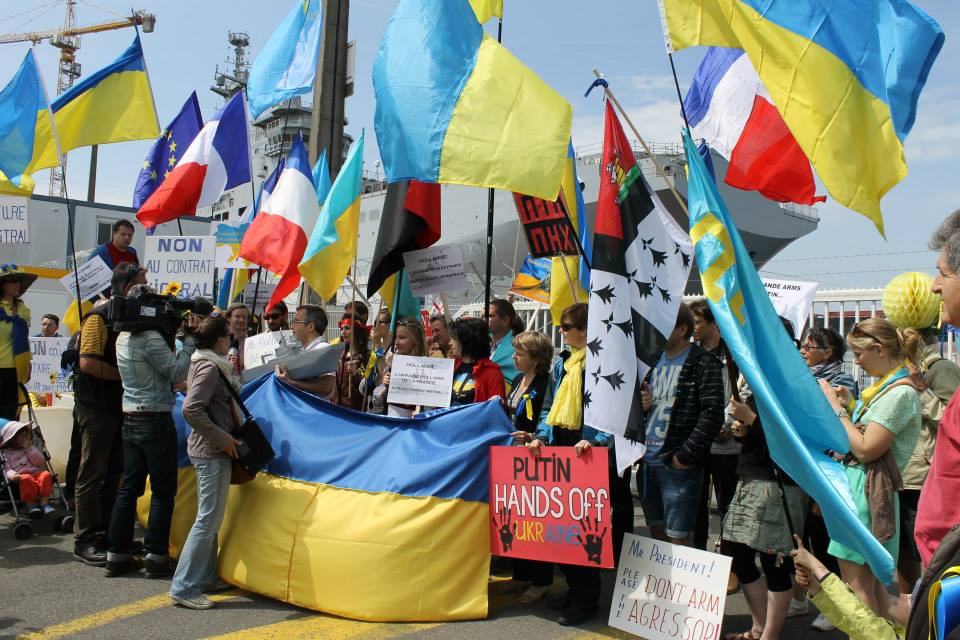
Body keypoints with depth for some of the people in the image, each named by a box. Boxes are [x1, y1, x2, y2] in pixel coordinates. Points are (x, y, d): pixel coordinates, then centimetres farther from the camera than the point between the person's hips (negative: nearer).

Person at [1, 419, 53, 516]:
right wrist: (13, 475, -23)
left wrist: (29, 448, 2)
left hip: (36, 473, 3)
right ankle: (30, 503, -30)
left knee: (46, 475, -31)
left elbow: (40, 462, 9)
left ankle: (44, 502, -34)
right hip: (22, 476, -3)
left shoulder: (31, 449, 24)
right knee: (26, 479, -39)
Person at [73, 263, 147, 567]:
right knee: (92, 474, -2)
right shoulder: (100, 316, -13)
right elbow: (88, 362, -23)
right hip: (96, 405, -8)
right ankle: (84, 541, 5)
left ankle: (106, 534, 22)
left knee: (114, 473, 13)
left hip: (119, 404, 8)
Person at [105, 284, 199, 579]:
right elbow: (177, 373, -17)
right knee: (163, 491, 1)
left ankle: (117, 555, 17)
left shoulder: (123, 338, 11)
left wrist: (172, 337, 6)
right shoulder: (151, 337, -17)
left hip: (130, 420, 9)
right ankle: (156, 557, 5)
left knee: (129, 488, 13)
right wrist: (190, 341, -10)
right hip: (156, 420, -9)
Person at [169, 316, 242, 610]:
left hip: (208, 450, 10)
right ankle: (184, 588, 0)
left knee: (209, 518, 18)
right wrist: (223, 439, -21)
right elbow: (191, 409, -26)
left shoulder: (205, 364, 12)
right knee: (208, 519, -5)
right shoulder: (209, 368, -17)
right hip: (212, 452, -10)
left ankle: (205, 577, 28)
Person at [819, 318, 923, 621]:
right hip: (855, 484, 10)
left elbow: (866, 450, -21)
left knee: (857, 586, -5)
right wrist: (849, 403, 8)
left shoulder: (901, 392, -16)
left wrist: (836, 407, -14)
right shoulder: (887, 387, 15)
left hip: (867, 490, -10)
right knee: (873, 586, 16)